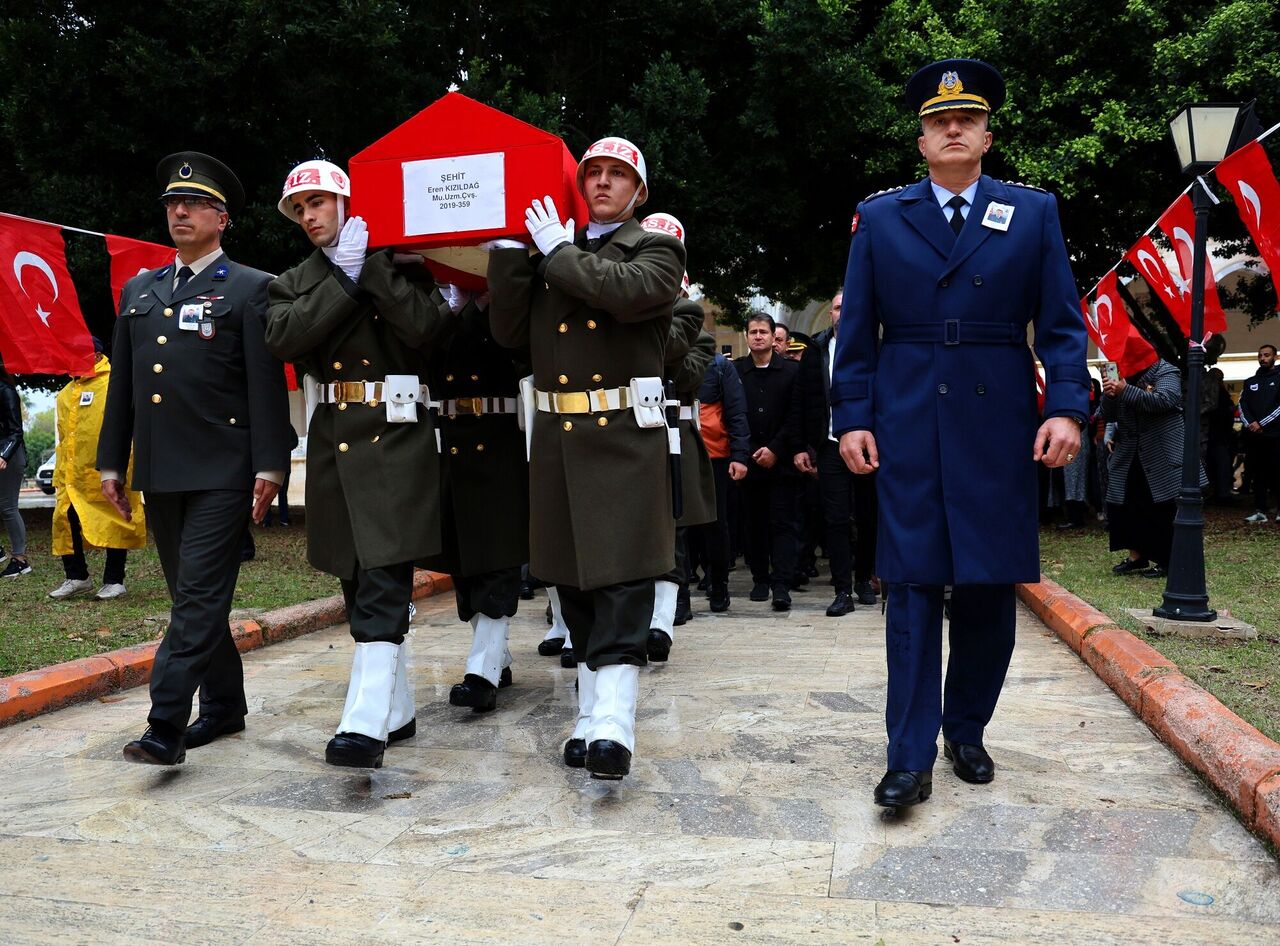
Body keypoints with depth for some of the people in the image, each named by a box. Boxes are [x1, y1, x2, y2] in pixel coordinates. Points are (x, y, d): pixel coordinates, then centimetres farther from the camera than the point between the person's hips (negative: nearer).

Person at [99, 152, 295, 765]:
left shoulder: (250, 289, 0)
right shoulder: (139, 291, 17)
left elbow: (266, 385, -7)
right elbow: (122, 384, 18)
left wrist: (269, 466, -14)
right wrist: (111, 462, 14)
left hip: (221, 472, -7)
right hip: (159, 473, 7)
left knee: (199, 596, -9)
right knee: (192, 596, 13)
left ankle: (167, 726, -9)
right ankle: (223, 707, 26)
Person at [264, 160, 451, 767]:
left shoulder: (400, 264, 5)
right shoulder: (293, 283, 15)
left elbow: (424, 325, -14)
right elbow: (283, 339, -6)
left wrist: (370, 264, -10)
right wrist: (345, 278, -9)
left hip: (395, 441, -5)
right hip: (332, 446, 5)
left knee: (383, 585, -13)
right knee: (360, 585, 11)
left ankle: (366, 725, -16)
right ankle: (397, 711, 23)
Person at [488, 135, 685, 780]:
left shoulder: (657, 250, 6)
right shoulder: (548, 255, 18)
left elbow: (627, 291, -17)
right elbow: (511, 332, 8)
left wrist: (558, 249, -6)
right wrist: (508, 249, 0)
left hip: (623, 438, -5)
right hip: (557, 438, 5)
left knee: (621, 578, -11)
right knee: (573, 582, 9)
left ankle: (612, 727, -15)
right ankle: (590, 717, 19)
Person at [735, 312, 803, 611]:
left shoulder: (791, 371, 4)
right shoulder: (735, 371, 6)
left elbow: (795, 416, -1)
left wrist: (775, 449, -9)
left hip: (781, 460, -1)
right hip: (748, 460, 2)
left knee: (783, 523, -4)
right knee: (754, 522, 7)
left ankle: (781, 585, -6)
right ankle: (760, 579, 16)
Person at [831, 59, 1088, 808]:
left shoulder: (1034, 212, 8)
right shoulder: (880, 217, 8)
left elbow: (1061, 323, 3)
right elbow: (857, 331, 5)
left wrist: (1066, 407, -9)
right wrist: (852, 417, -3)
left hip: (998, 427, 1)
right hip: (908, 429, -1)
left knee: (990, 588, 7)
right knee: (914, 589, -2)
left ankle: (967, 730, 25)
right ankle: (911, 758, 3)